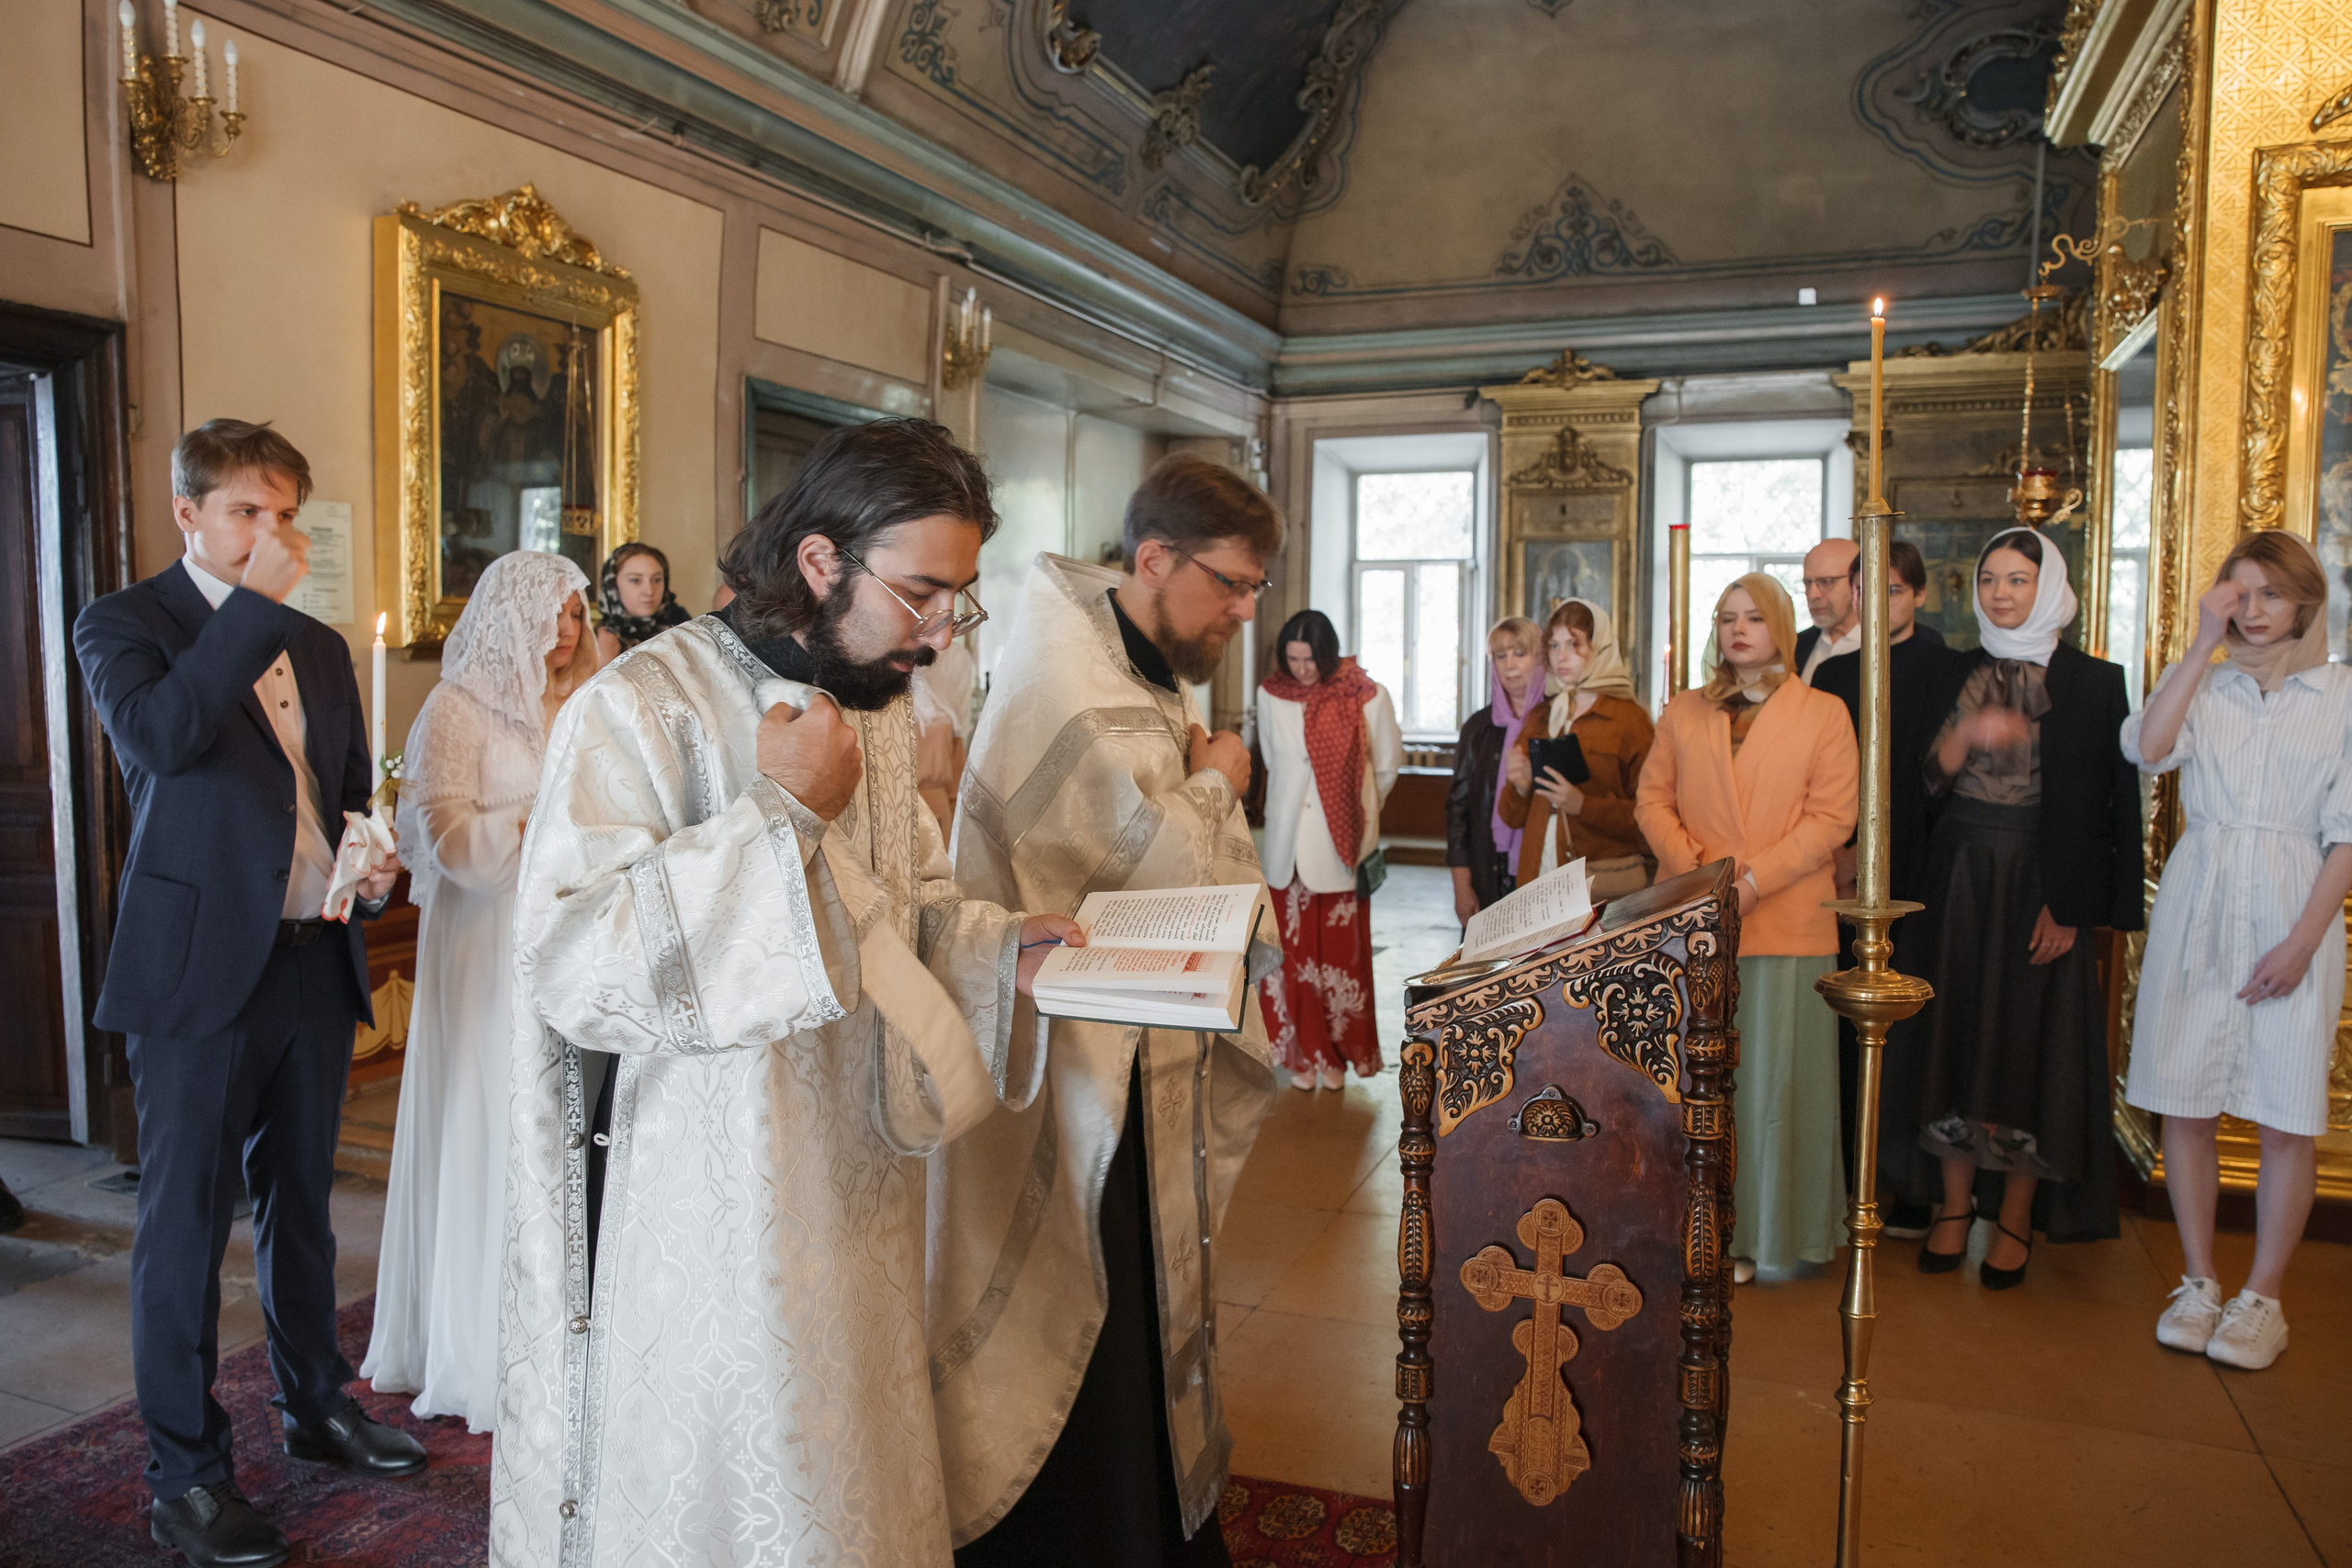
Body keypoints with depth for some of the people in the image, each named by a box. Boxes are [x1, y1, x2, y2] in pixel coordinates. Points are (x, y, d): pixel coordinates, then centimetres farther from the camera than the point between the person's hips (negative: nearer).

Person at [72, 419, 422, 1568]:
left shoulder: (320, 645, 14)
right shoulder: (122, 623, -3)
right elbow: (159, 733, -24)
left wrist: (374, 859, 1)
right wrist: (258, 601, -20)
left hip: (315, 960, 6)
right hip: (199, 966, -6)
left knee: (299, 1201, 18)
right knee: (186, 1220, 3)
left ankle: (317, 1405, 34)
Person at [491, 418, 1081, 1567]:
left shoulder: (881, 711, 8)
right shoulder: (644, 708, -17)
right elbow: (571, 963, -27)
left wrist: (1000, 950, -3)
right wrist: (783, 811, -26)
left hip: (857, 1202, 7)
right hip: (713, 1226, -7)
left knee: (858, 1475, 20)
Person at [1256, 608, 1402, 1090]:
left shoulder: (1366, 696, -7)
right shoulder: (1271, 695, 0)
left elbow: (1387, 766, 6)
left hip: (1340, 848, -2)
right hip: (1289, 844, 2)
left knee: (1341, 951, 5)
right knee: (1293, 948, 5)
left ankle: (1337, 1052, 19)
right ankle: (1301, 1051, 18)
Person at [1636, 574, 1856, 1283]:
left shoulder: (1823, 714, 4)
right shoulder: (1683, 713, 13)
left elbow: (1831, 818, -4)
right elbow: (1653, 798, 7)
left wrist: (1752, 881, -14)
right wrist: (1692, 870, -10)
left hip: (1784, 923, -2)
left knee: (1770, 1082, 2)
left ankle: (1763, 1232, 13)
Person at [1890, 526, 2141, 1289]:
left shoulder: (2091, 681, -2)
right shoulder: (1960, 675, 9)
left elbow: (2103, 805, -6)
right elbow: (1930, 780, 5)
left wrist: (2069, 905, -12)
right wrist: (1969, 734, -15)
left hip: (2040, 883, -3)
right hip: (1960, 876, 3)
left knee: (2031, 1042, 1)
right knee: (1957, 1032, 5)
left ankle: (2017, 1219, 13)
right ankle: (1954, 1206, 15)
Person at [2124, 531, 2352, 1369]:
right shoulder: (2202, 685, 7)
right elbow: (2147, 748, -15)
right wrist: (2203, 645, -11)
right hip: (2197, 912, 2)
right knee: (2185, 1105, 6)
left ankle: (2262, 1297, 16)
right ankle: (2199, 1282, 20)